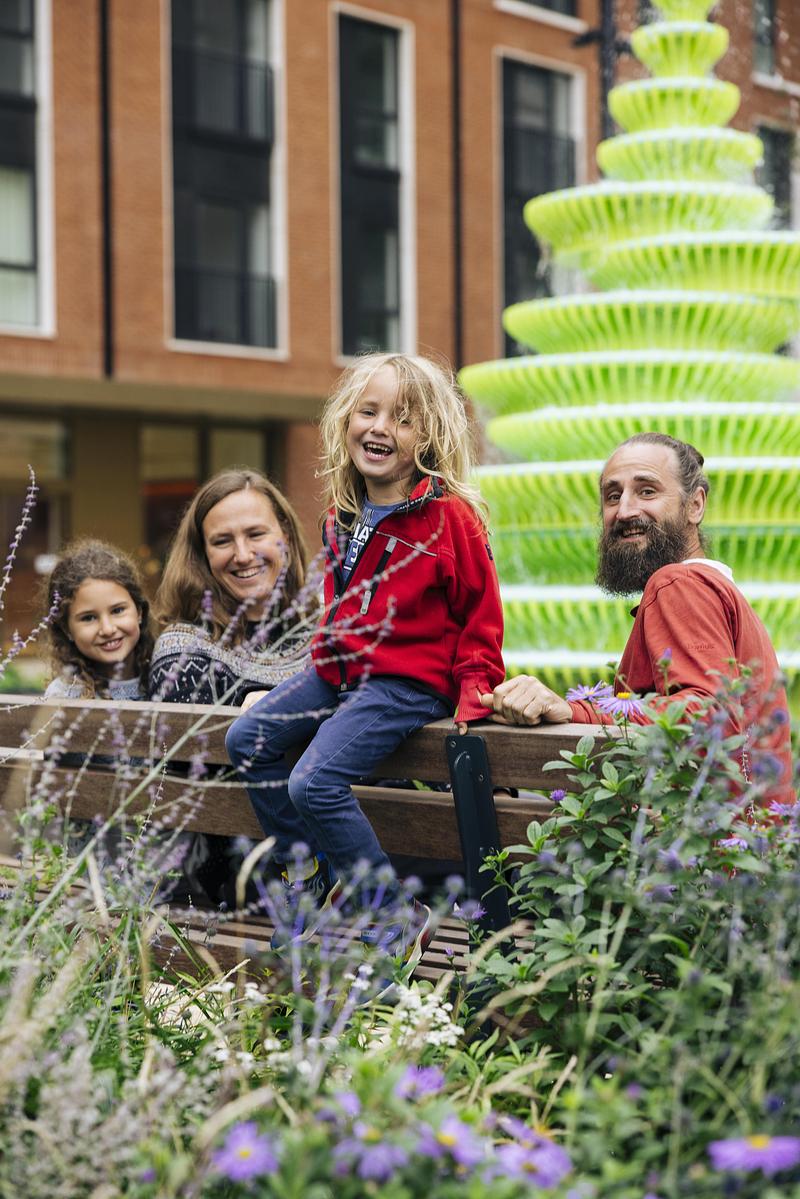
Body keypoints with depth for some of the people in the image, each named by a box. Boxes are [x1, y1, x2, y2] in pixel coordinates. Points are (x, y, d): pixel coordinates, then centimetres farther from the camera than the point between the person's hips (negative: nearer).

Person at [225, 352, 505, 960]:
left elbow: (481, 614, -7)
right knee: (247, 740, 6)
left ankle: (400, 916, -8)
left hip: (409, 680, -9)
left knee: (315, 783, -22)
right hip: (340, 668, 9)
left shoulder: (449, 515, -12)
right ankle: (307, 875, 17)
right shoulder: (343, 514, 9)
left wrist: (474, 694, -15)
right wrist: (323, 657, 17)